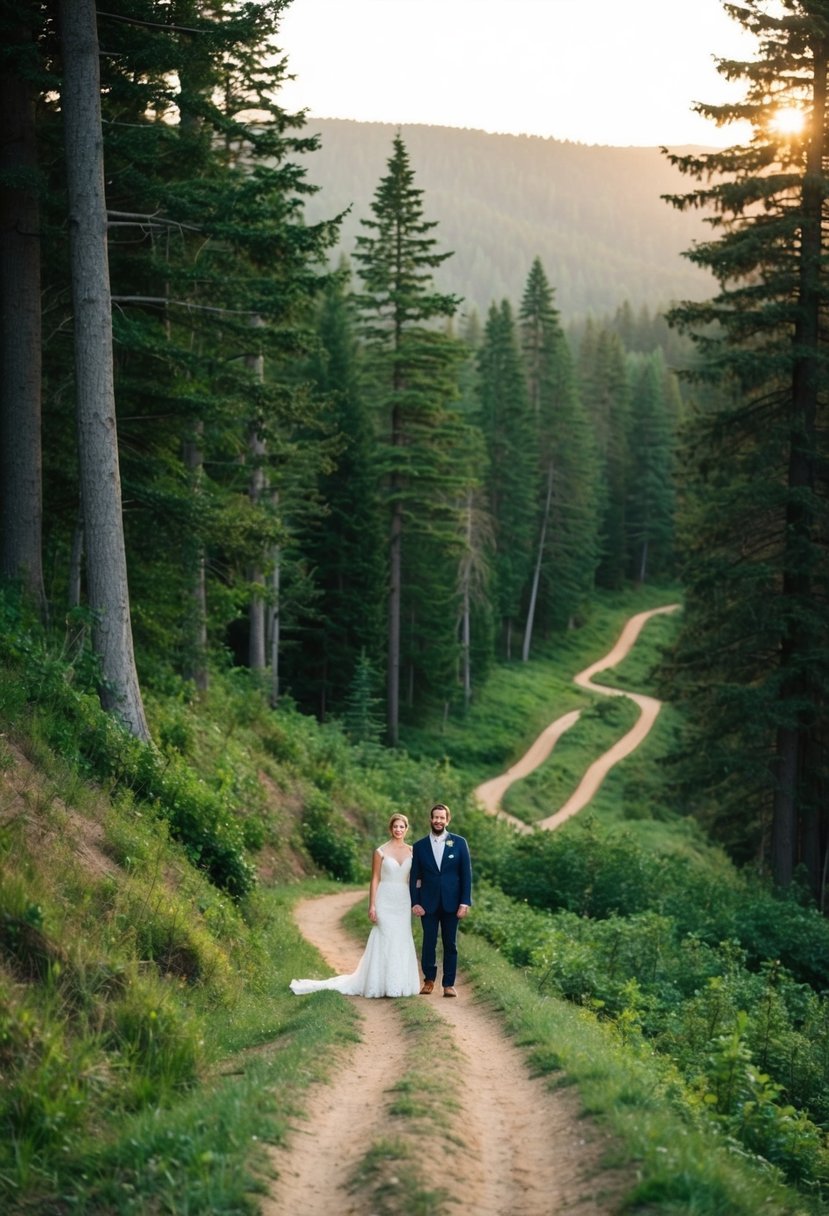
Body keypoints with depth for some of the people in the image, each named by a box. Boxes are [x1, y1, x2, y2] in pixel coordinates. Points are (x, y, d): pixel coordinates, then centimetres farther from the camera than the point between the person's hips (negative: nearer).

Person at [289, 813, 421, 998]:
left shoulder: (412, 851, 7)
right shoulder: (381, 851, -2)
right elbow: (375, 879, -3)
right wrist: (372, 906, -9)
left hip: (404, 902, 3)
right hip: (385, 901, -3)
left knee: (402, 941, 4)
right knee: (384, 940, -4)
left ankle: (399, 983, 11)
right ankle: (383, 984, 1)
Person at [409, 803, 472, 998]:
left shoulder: (459, 843, 2)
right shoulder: (419, 846, 5)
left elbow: (466, 874, 0)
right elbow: (414, 877, 5)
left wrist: (465, 902, -6)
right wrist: (415, 902, -5)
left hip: (451, 902, 0)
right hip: (428, 903, 1)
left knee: (450, 944, 3)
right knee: (429, 943, 1)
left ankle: (449, 984, 9)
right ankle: (429, 980, 14)